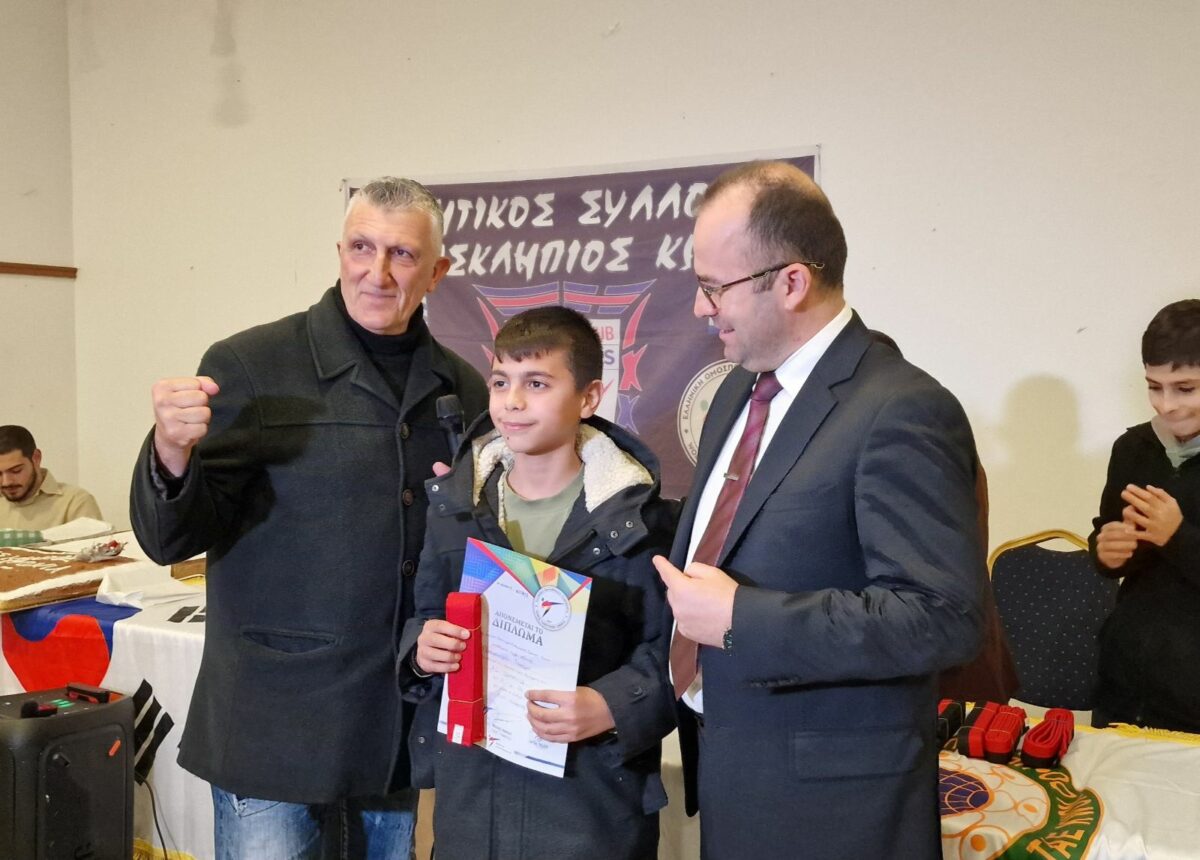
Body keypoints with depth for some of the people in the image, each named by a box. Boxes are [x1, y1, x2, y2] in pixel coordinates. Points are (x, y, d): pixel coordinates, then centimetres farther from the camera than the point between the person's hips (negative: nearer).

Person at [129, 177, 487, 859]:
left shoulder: (464, 389, 4)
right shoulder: (248, 367, -7)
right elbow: (170, 540, -10)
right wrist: (172, 457, -30)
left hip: (402, 727, 4)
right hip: (276, 726, -3)